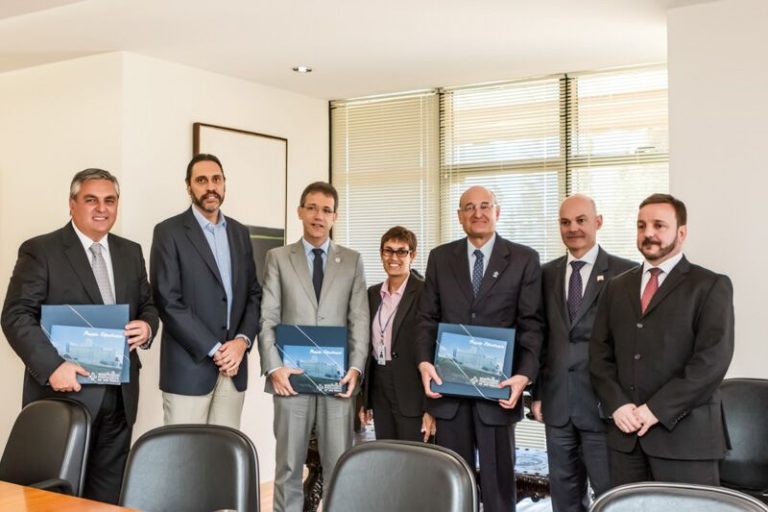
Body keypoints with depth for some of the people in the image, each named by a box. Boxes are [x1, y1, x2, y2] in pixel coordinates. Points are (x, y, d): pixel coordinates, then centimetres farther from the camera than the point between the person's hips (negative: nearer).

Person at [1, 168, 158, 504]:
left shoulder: (131, 252, 14)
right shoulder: (39, 251, -3)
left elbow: (147, 306, 19)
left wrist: (146, 327, -6)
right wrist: (52, 365, -22)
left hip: (119, 395, 5)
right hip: (65, 391, -5)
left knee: (109, 492, 11)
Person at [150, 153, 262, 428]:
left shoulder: (240, 233, 14)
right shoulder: (169, 232, -3)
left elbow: (254, 294, 13)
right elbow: (168, 301, -11)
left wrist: (243, 340, -5)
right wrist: (214, 350, -13)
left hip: (234, 365, 5)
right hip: (189, 366, -5)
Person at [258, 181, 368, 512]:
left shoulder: (352, 261, 11)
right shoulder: (278, 258, 8)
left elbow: (359, 319, 5)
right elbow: (267, 318, 1)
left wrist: (356, 367, -7)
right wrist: (274, 367, -10)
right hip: (292, 375, -1)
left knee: (340, 466, 3)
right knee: (288, 466, 6)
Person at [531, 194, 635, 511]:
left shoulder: (625, 273, -5)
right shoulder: (547, 274, 9)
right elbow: (540, 337, 11)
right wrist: (537, 393, 8)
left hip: (604, 402, -4)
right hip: (557, 402, 5)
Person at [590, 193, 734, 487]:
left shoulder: (711, 286, 0)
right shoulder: (617, 288, 15)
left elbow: (712, 359, -10)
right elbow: (599, 353, 11)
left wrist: (657, 409, -14)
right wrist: (617, 405, -5)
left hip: (685, 434, -4)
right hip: (625, 432, 4)